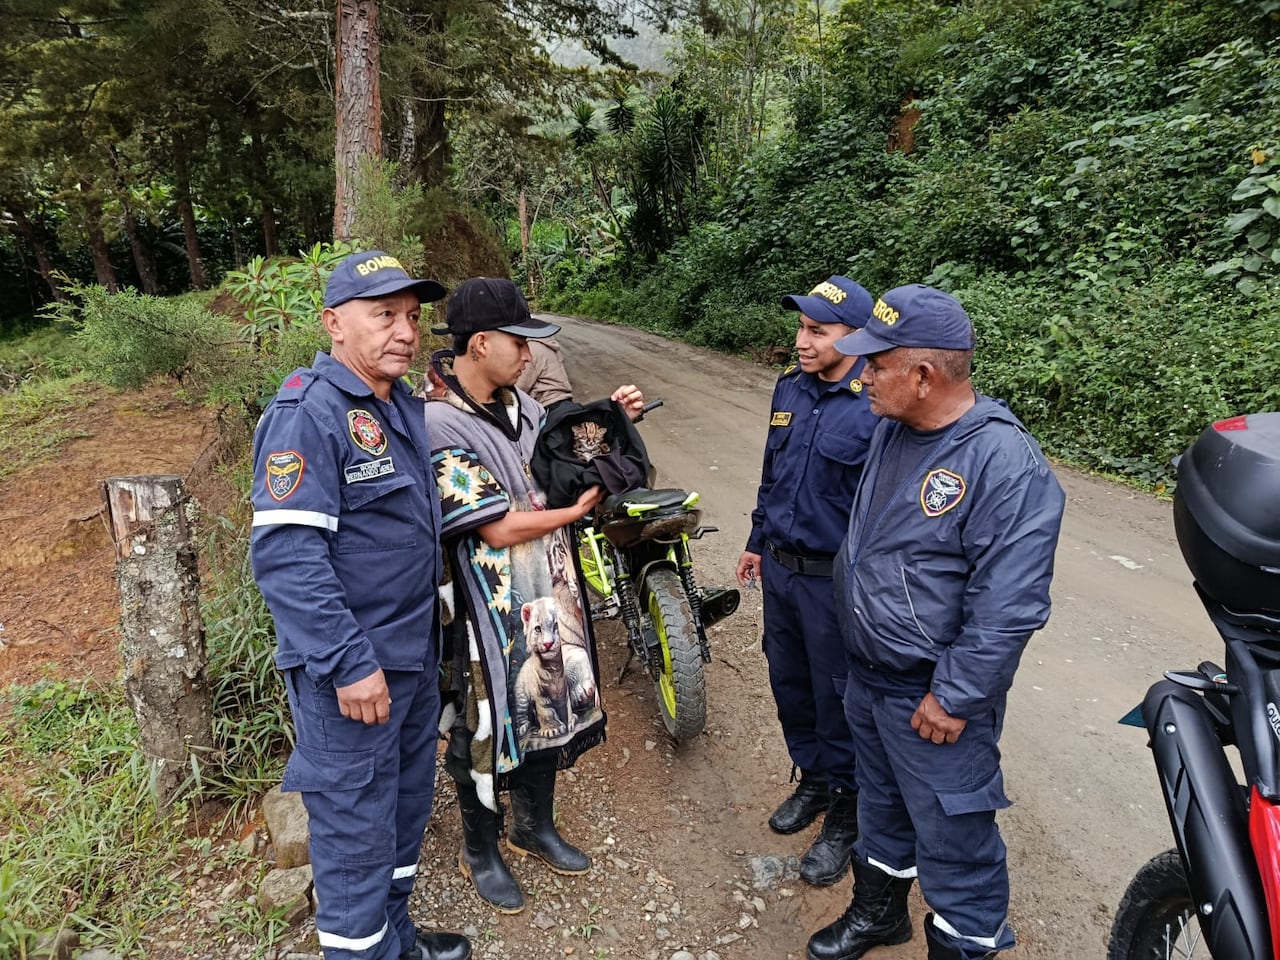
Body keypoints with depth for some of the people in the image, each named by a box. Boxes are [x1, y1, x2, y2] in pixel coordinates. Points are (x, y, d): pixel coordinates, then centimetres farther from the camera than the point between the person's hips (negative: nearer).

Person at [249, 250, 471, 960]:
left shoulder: (405, 406, 10)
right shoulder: (309, 413, -18)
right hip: (349, 671, -9)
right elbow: (283, 553, -24)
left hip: (414, 655, 9)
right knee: (356, 828, 6)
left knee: (406, 803, 23)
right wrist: (349, 662, -25)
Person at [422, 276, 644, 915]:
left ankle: (534, 826, 45)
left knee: (549, 708, 21)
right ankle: (480, 852, 37)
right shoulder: (441, 426, -22)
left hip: (550, 595, 8)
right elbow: (498, 528, -23)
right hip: (492, 610, -8)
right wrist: (577, 510, -13)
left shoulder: (518, 404, 2)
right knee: (488, 727, 11)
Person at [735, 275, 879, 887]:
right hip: (779, 567, 7)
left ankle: (845, 816, 31)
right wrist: (757, 541, 19)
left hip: (836, 580, -7)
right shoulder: (790, 388, 3)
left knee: (838, 699, 9)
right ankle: (813, 780, 44)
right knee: (789, 682, 20)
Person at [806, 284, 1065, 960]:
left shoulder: (1005, 464, -26)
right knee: (880, 804, 27)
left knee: (953, 839, 9)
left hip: (934, 698, -8)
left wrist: (953, 697, -20)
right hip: (867, 675, 8)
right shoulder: (893, 430, 1)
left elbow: (1008, 607, -25)